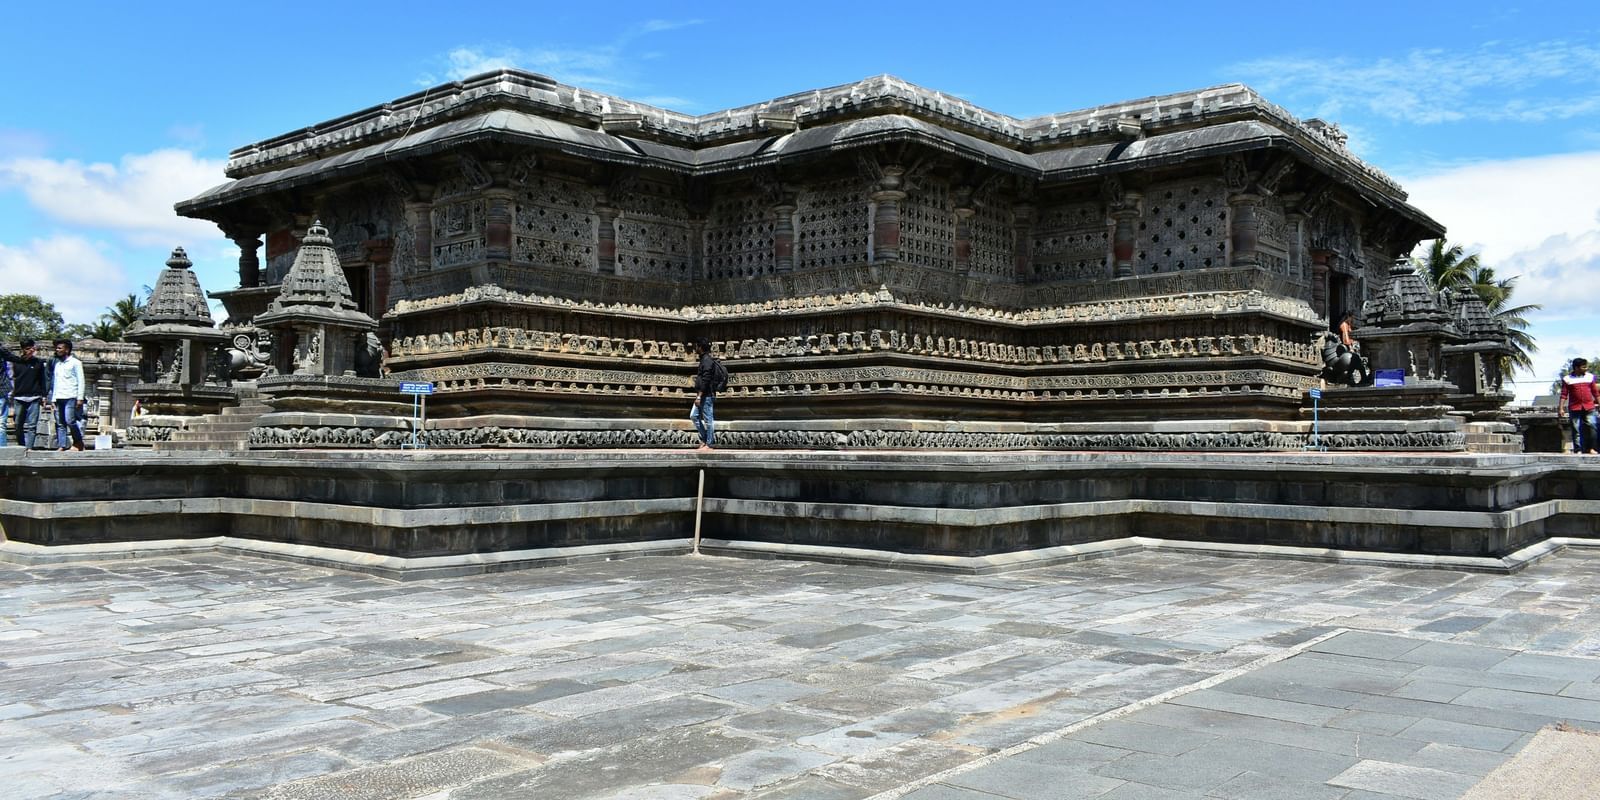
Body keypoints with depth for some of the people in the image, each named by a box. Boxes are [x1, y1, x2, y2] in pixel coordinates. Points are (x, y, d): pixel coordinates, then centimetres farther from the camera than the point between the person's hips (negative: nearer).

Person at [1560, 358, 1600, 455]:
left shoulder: (1590, 377, 9)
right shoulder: (1567, 379, 1)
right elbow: (1564, 395, 1)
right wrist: (1560, 408, -5)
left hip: (1589, 408, 2)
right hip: (1575, 408, -2)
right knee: (1576, 430, 0)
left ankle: (1592, 448, 2)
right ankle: (1578, 450, 3)